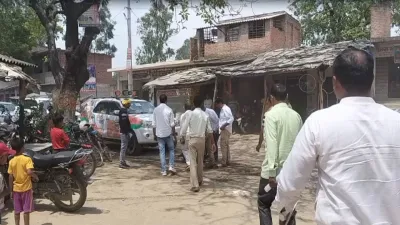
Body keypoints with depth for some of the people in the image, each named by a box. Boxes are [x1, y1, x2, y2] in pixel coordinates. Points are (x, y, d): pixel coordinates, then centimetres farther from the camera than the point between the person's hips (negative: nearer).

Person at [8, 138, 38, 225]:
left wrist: (11, 190, 9)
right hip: (26, 188, -4)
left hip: (16, 189, 4)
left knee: (17, 210, 14)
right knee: (26, 210, 4)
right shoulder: (27, 159, -14)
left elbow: (10, 177, 1)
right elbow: (29, 172, -27)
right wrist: (36, 177, -7)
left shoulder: (11, 161, -1)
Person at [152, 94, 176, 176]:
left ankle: (163, 170, 6)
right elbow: (172, 124, -6)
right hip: (168, 133, -2)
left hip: (159, 134, 2)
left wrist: (154, 134, 13)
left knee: (162, 152, 6)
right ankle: (171, 166, 3)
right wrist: (174, 134, 3)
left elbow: (154, 124, 3)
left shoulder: (155, 110, 1)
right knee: (171, 150, 14)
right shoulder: (169, 110, -7)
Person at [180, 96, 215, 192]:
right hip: (202, 139, 3)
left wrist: (182, 138, 11)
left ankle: (195, 185, -10)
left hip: (192, 139, -3)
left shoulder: (191, 114, -8)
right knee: (200, 161, 19)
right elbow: (209, 130, 2)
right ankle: (199, 181, 33)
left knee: (193, 162, -3)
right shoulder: (205, 115, 1)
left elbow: (184, 127, -6)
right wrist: (212, 143, 8)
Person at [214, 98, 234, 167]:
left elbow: (231, 118, -23)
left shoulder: (225, 109, -15)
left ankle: (224, 162, -5)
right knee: (226, 145, 15)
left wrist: (224, 125, -25)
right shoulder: (223, 109, 15)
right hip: (224, 130, 10)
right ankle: (227, 161, 23)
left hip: (225, 130, -10)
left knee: (223, 145, -8)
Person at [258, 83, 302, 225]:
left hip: (275, 170, -5)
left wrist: (271, 171, -19)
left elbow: (271, 144, -19)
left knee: (263, 204, 13)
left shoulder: (271, 114, -11)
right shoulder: (296, 115, 5)